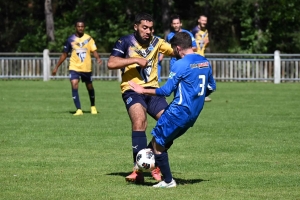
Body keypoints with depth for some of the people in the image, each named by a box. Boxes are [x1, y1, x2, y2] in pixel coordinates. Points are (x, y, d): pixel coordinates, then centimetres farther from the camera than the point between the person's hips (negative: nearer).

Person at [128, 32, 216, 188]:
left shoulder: (181, 65, -15)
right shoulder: (205, 63, 8)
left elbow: (166, 90, -17)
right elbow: (211, 87, 19)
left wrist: (143, 90, -8)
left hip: (179, 111, -9)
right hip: (193, 114, 9)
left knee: (157, 141, 3)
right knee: (164, 139, 21)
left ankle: (168, 181, 3)